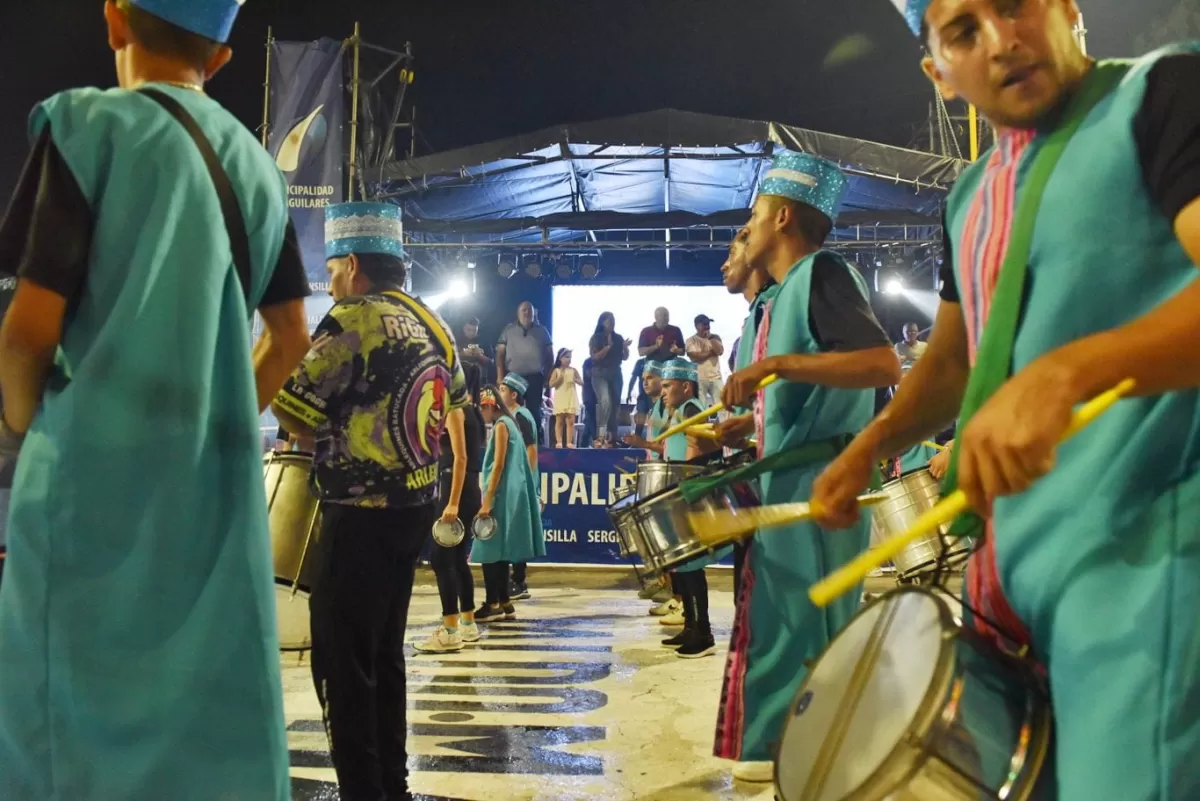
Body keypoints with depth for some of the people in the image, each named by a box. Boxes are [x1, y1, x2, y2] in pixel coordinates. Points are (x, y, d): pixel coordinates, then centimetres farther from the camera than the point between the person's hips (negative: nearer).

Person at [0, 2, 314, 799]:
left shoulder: (90, 123, -4)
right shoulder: (256, 163, 13)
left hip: (100, 463, -5)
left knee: (85, 723, 4)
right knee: (217, 718, 12)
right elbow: (290, 337, 14)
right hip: (220, 474, 5)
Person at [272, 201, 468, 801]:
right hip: (416, 505, 9)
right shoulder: (431, 323, 12)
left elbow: (296, 413, -17)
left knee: (342, 662, 1)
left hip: (362, 515, -9)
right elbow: (453, 411, 19)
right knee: (384, 653, 18)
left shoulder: (353, 319, -14)